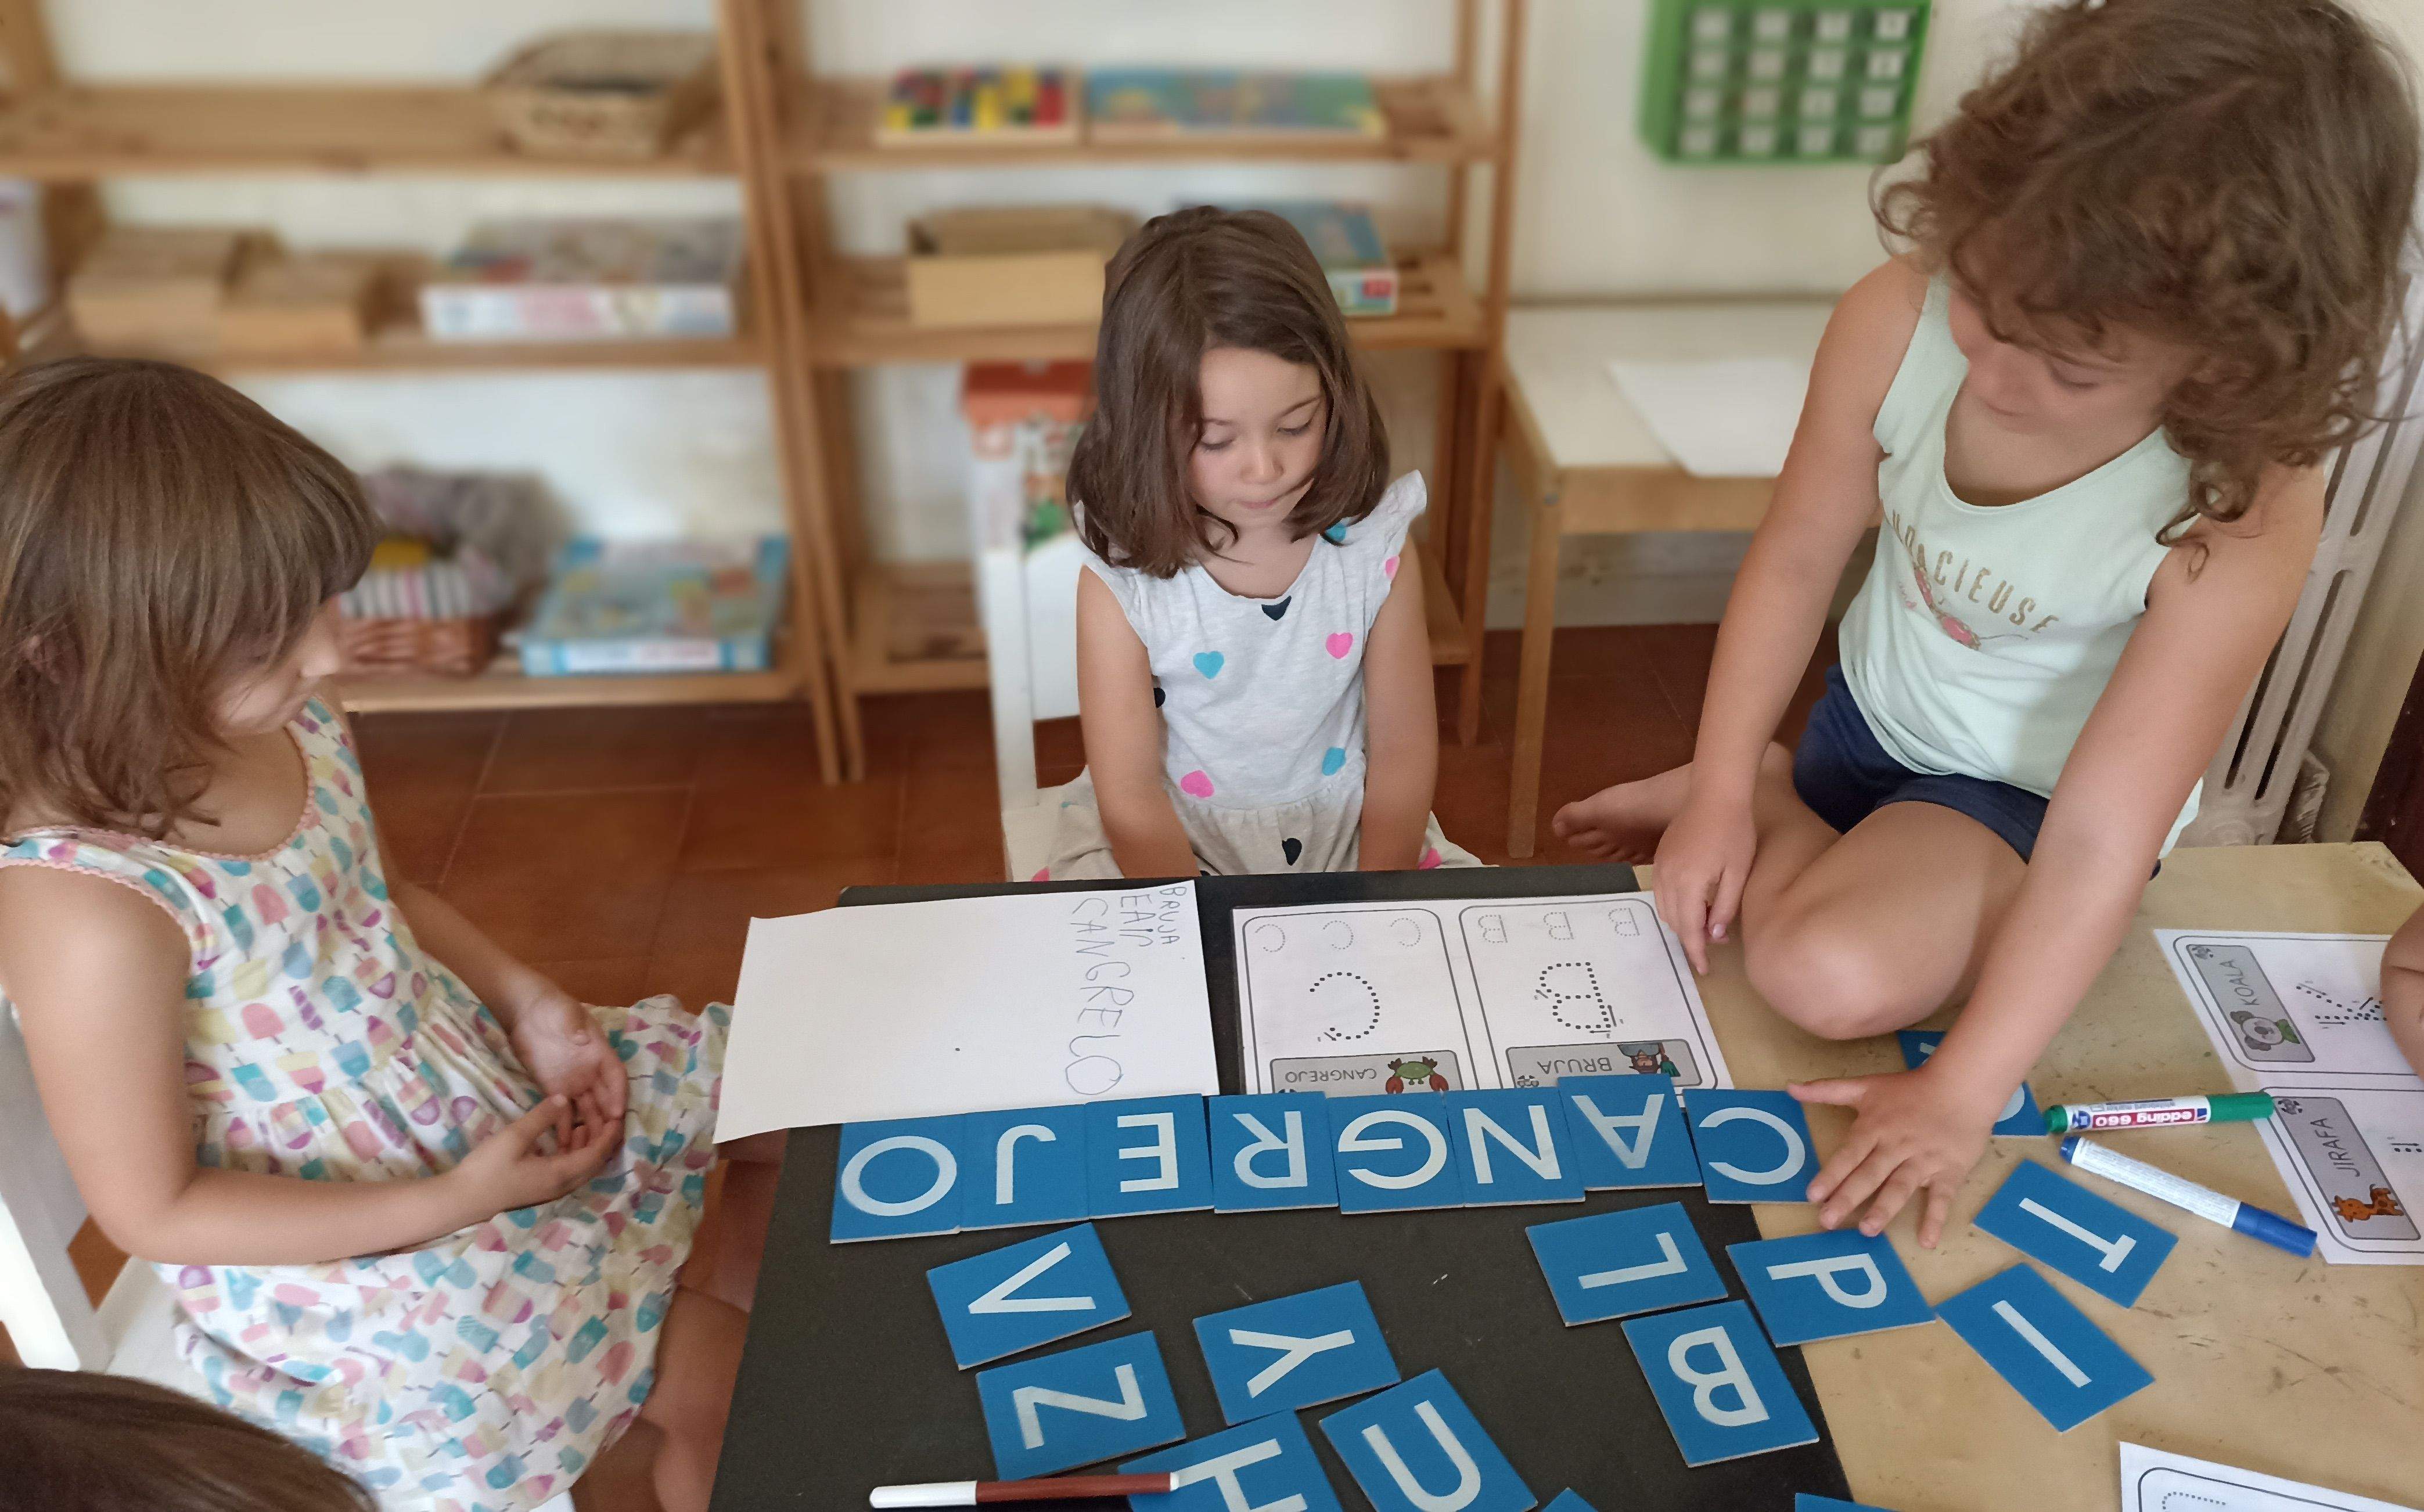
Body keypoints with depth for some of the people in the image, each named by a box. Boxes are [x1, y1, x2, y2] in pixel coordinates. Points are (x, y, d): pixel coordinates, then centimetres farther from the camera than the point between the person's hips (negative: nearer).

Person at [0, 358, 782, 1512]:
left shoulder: (286, 722, -10)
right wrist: (448, 1203, -22)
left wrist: (527, 1003, -6)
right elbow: (152, 1211, -21)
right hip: (334, 1252, -7)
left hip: (490, 1080, 7)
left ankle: (741, 1311, 33)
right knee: (707, 1382, -10)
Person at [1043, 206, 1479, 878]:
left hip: (1345, 829, 2)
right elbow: (1130, 796, -15)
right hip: (1164, 844, -1)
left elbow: (1403, 749, -5)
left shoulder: (1376, 552, -12)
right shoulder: (1120, 585, -17)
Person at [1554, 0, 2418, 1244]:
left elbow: (2101, 840, -31)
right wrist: (1719, 794, -15)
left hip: (2025, 792, -3)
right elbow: (1794, 563, -14)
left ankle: (1777, 806, 2)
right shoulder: (1897, 326, -28)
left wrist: (1960, 1096, -27)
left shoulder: (2238, 520, -35)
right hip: (1872, 711, 4)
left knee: (1835, 979, -25)